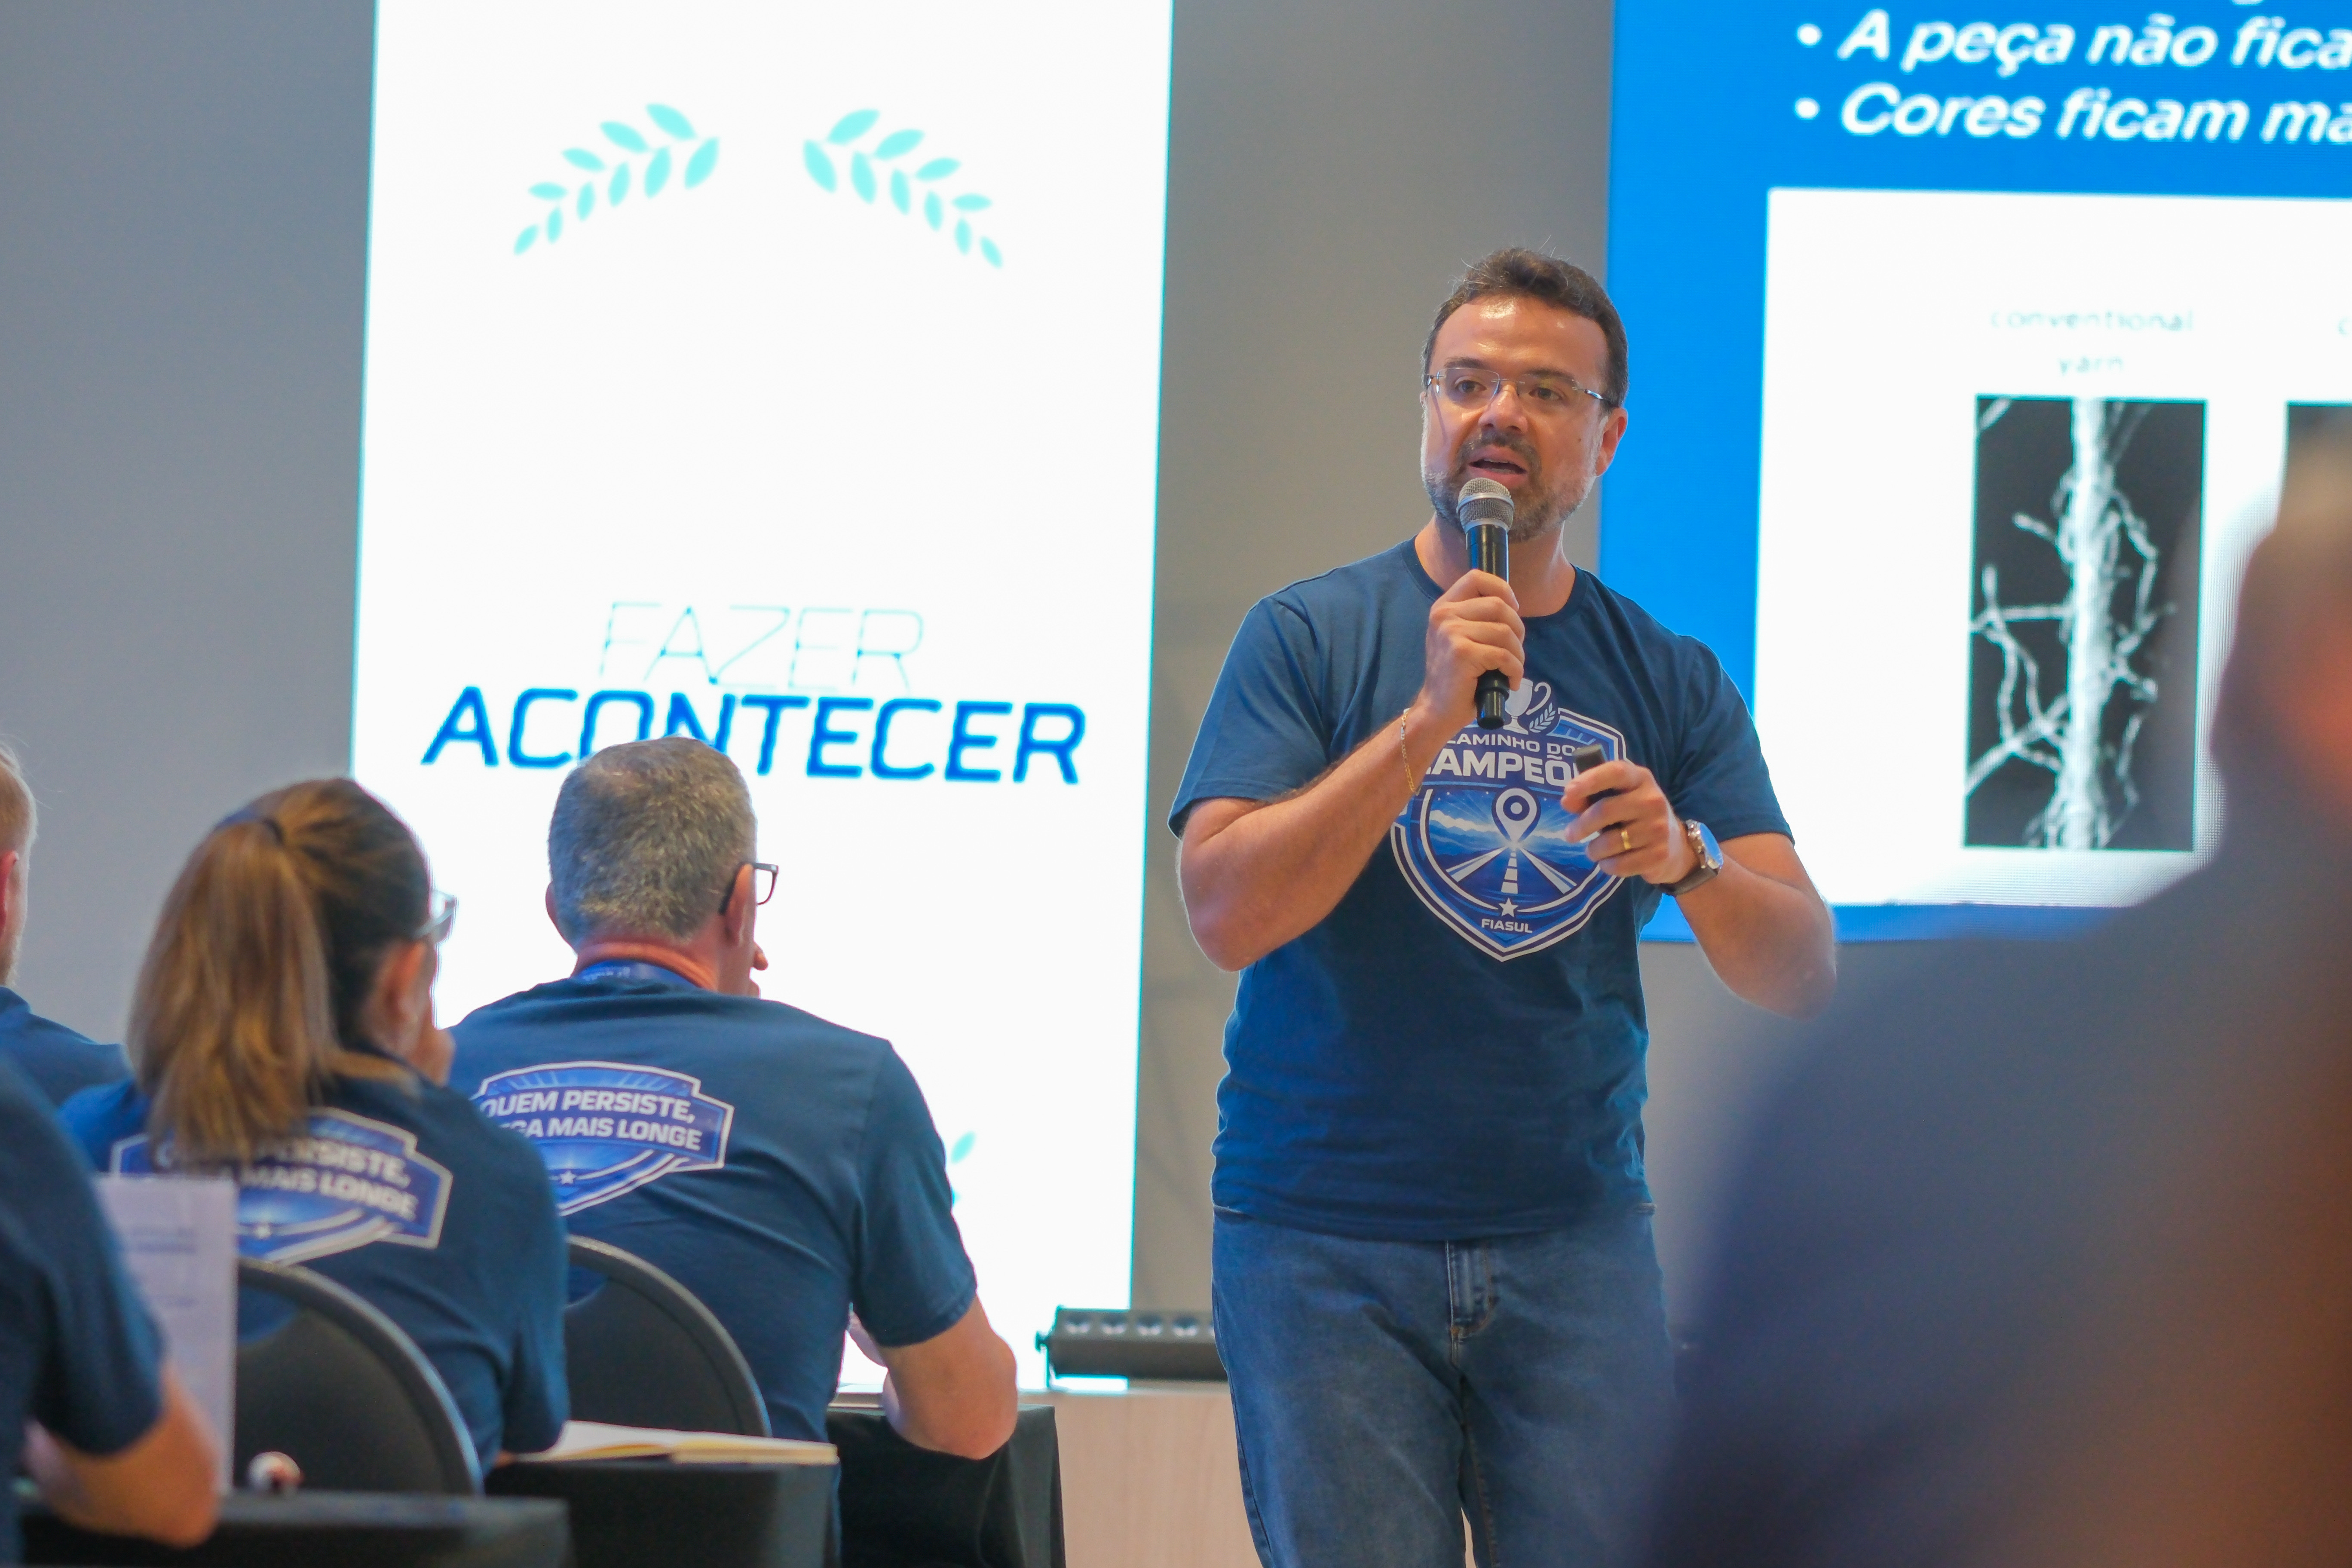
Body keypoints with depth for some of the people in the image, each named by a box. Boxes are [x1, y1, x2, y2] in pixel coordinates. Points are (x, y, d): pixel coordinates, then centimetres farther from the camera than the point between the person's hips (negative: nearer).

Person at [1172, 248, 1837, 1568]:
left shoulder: (1672, 682, 9)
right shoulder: (1312, 637, 1)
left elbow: (1804, 978, 3)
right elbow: (1227, 913, -11)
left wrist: (1686, 861, -18)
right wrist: (1428, 719, -19)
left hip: (1575, 1241, 2)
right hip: (1326, 1245, -2)